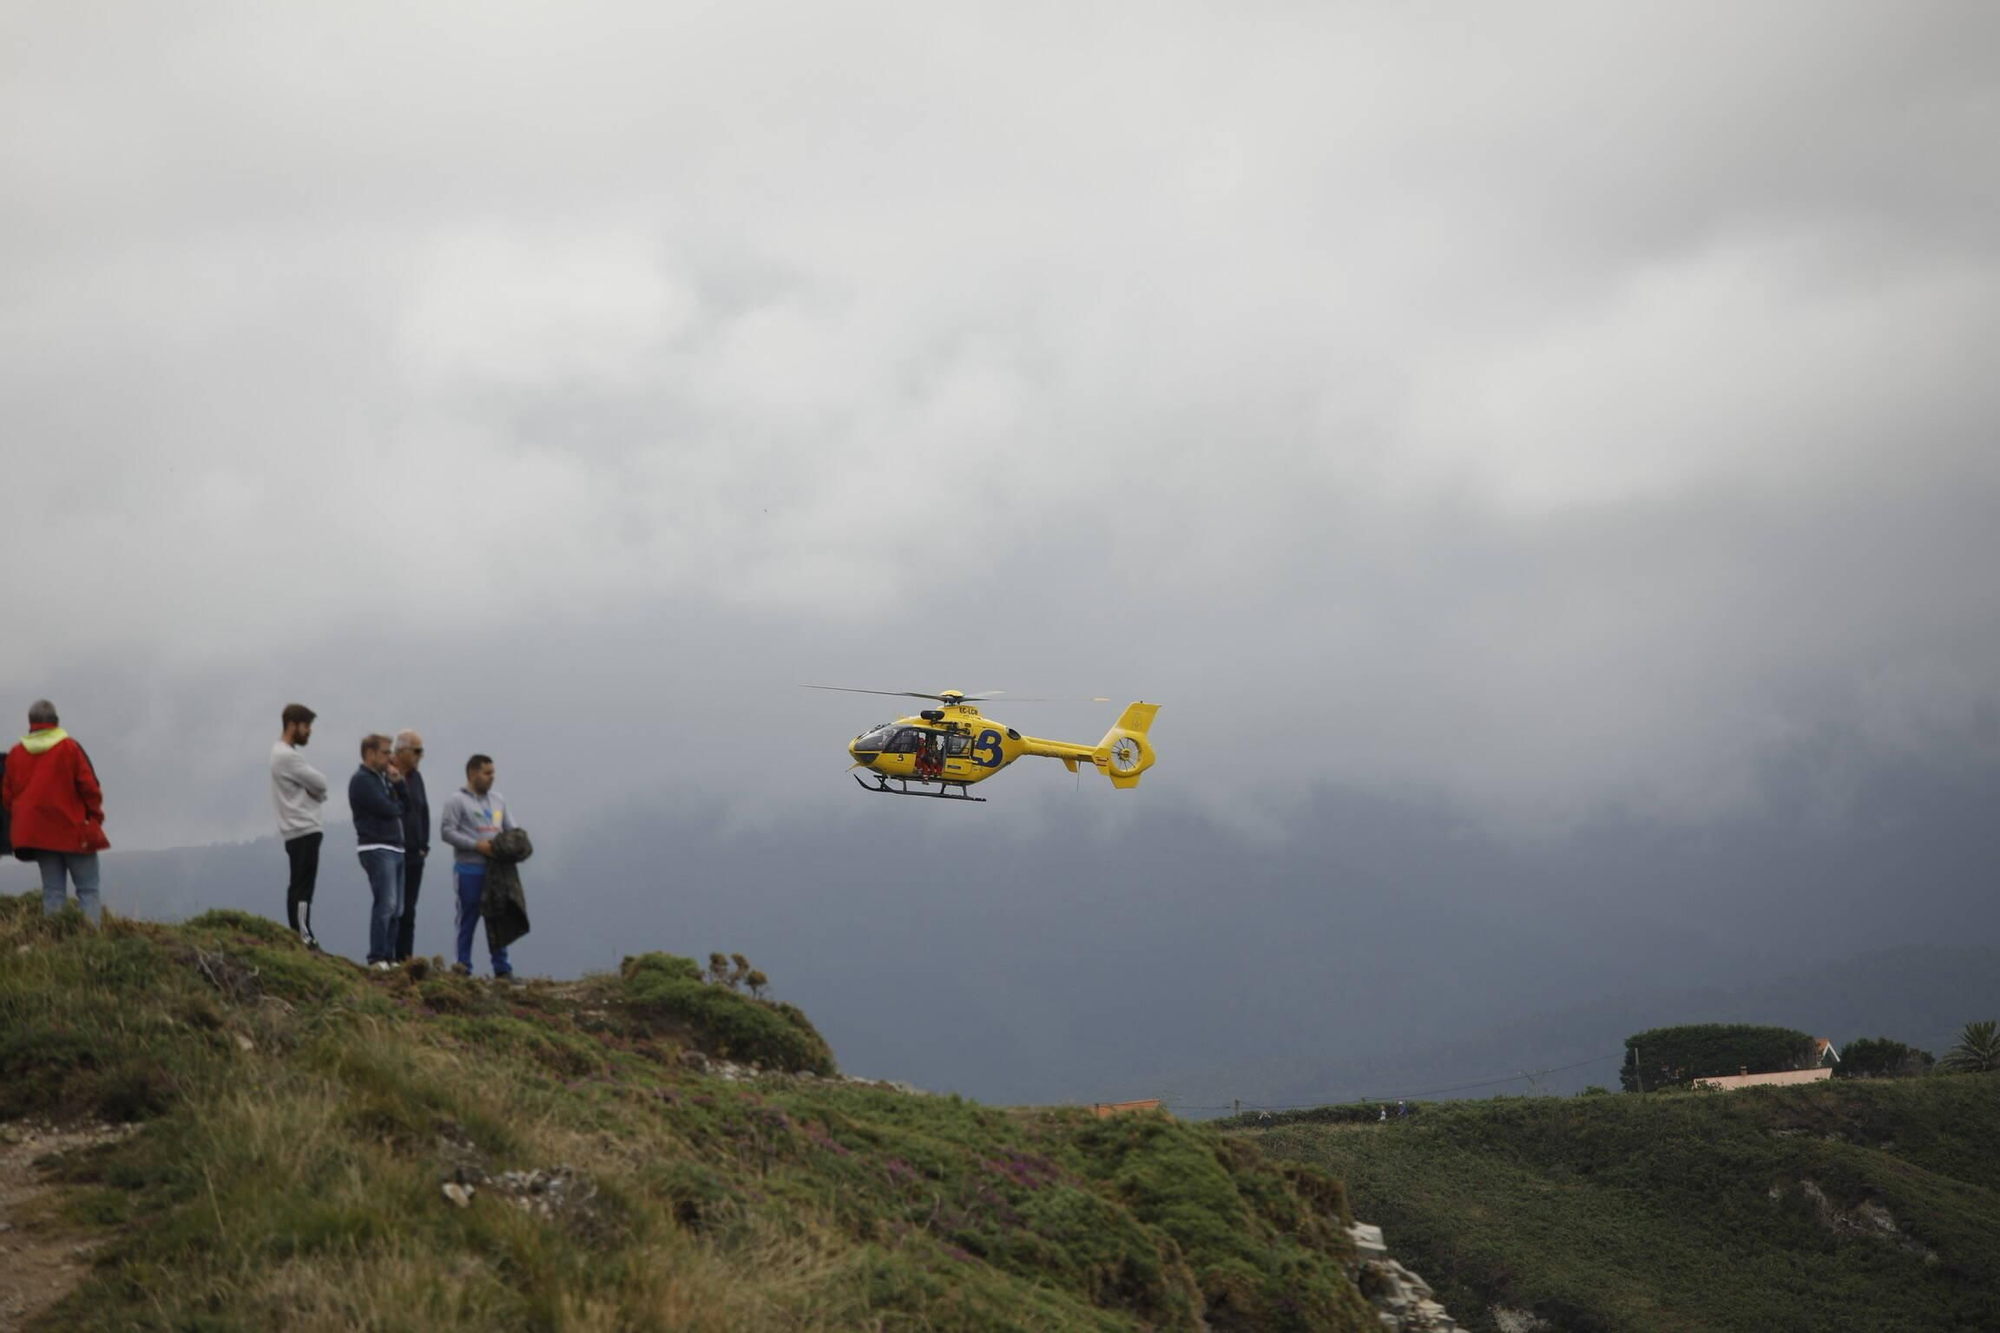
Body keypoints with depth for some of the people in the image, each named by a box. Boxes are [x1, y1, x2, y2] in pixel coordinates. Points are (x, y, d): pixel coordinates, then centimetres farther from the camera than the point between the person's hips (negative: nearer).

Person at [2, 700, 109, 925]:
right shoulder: (69, 748, -7)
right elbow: (89, 786, -9)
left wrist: (21, 822, 19)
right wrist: (94, 817, 4)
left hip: (38, 833, 4)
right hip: (74, 830, -4)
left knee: (53, 891, 9)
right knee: (87, 889, -1)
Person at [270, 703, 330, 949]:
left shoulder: (285, 753, 19)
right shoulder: (286, 756, -15)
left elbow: (313, 785, 17)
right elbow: (321, 784, -15)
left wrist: (316, 791, -4)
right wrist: (317, 790, 6)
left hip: (300, 830, 10)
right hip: (303, 830, -10)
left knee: (299, 886, 10)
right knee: (303, 887, -11)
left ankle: (299, 938, 12)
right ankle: (304, 939, -13)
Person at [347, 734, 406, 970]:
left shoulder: (382, 778, 21)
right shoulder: (362, 780, -7)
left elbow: (403, 804, 16)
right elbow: (387, 810, -15)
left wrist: (398, 784, 3)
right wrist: (397, 806, 4)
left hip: (395, 849, 9)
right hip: (377, 849, -9)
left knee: (396, 908, 6)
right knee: (386, 904, -16)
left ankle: (389, 957, 8)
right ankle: (377, 959, -16)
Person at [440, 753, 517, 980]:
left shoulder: (498, 800, 16)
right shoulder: (457, 800, -4)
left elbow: (511, 829, 18)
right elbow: (446, 831, -12)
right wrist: (476, 845, -19)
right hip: (470, 869, -6)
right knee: (468, 918, -2)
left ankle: (502, 968, 9)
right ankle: (464, 965, 4)